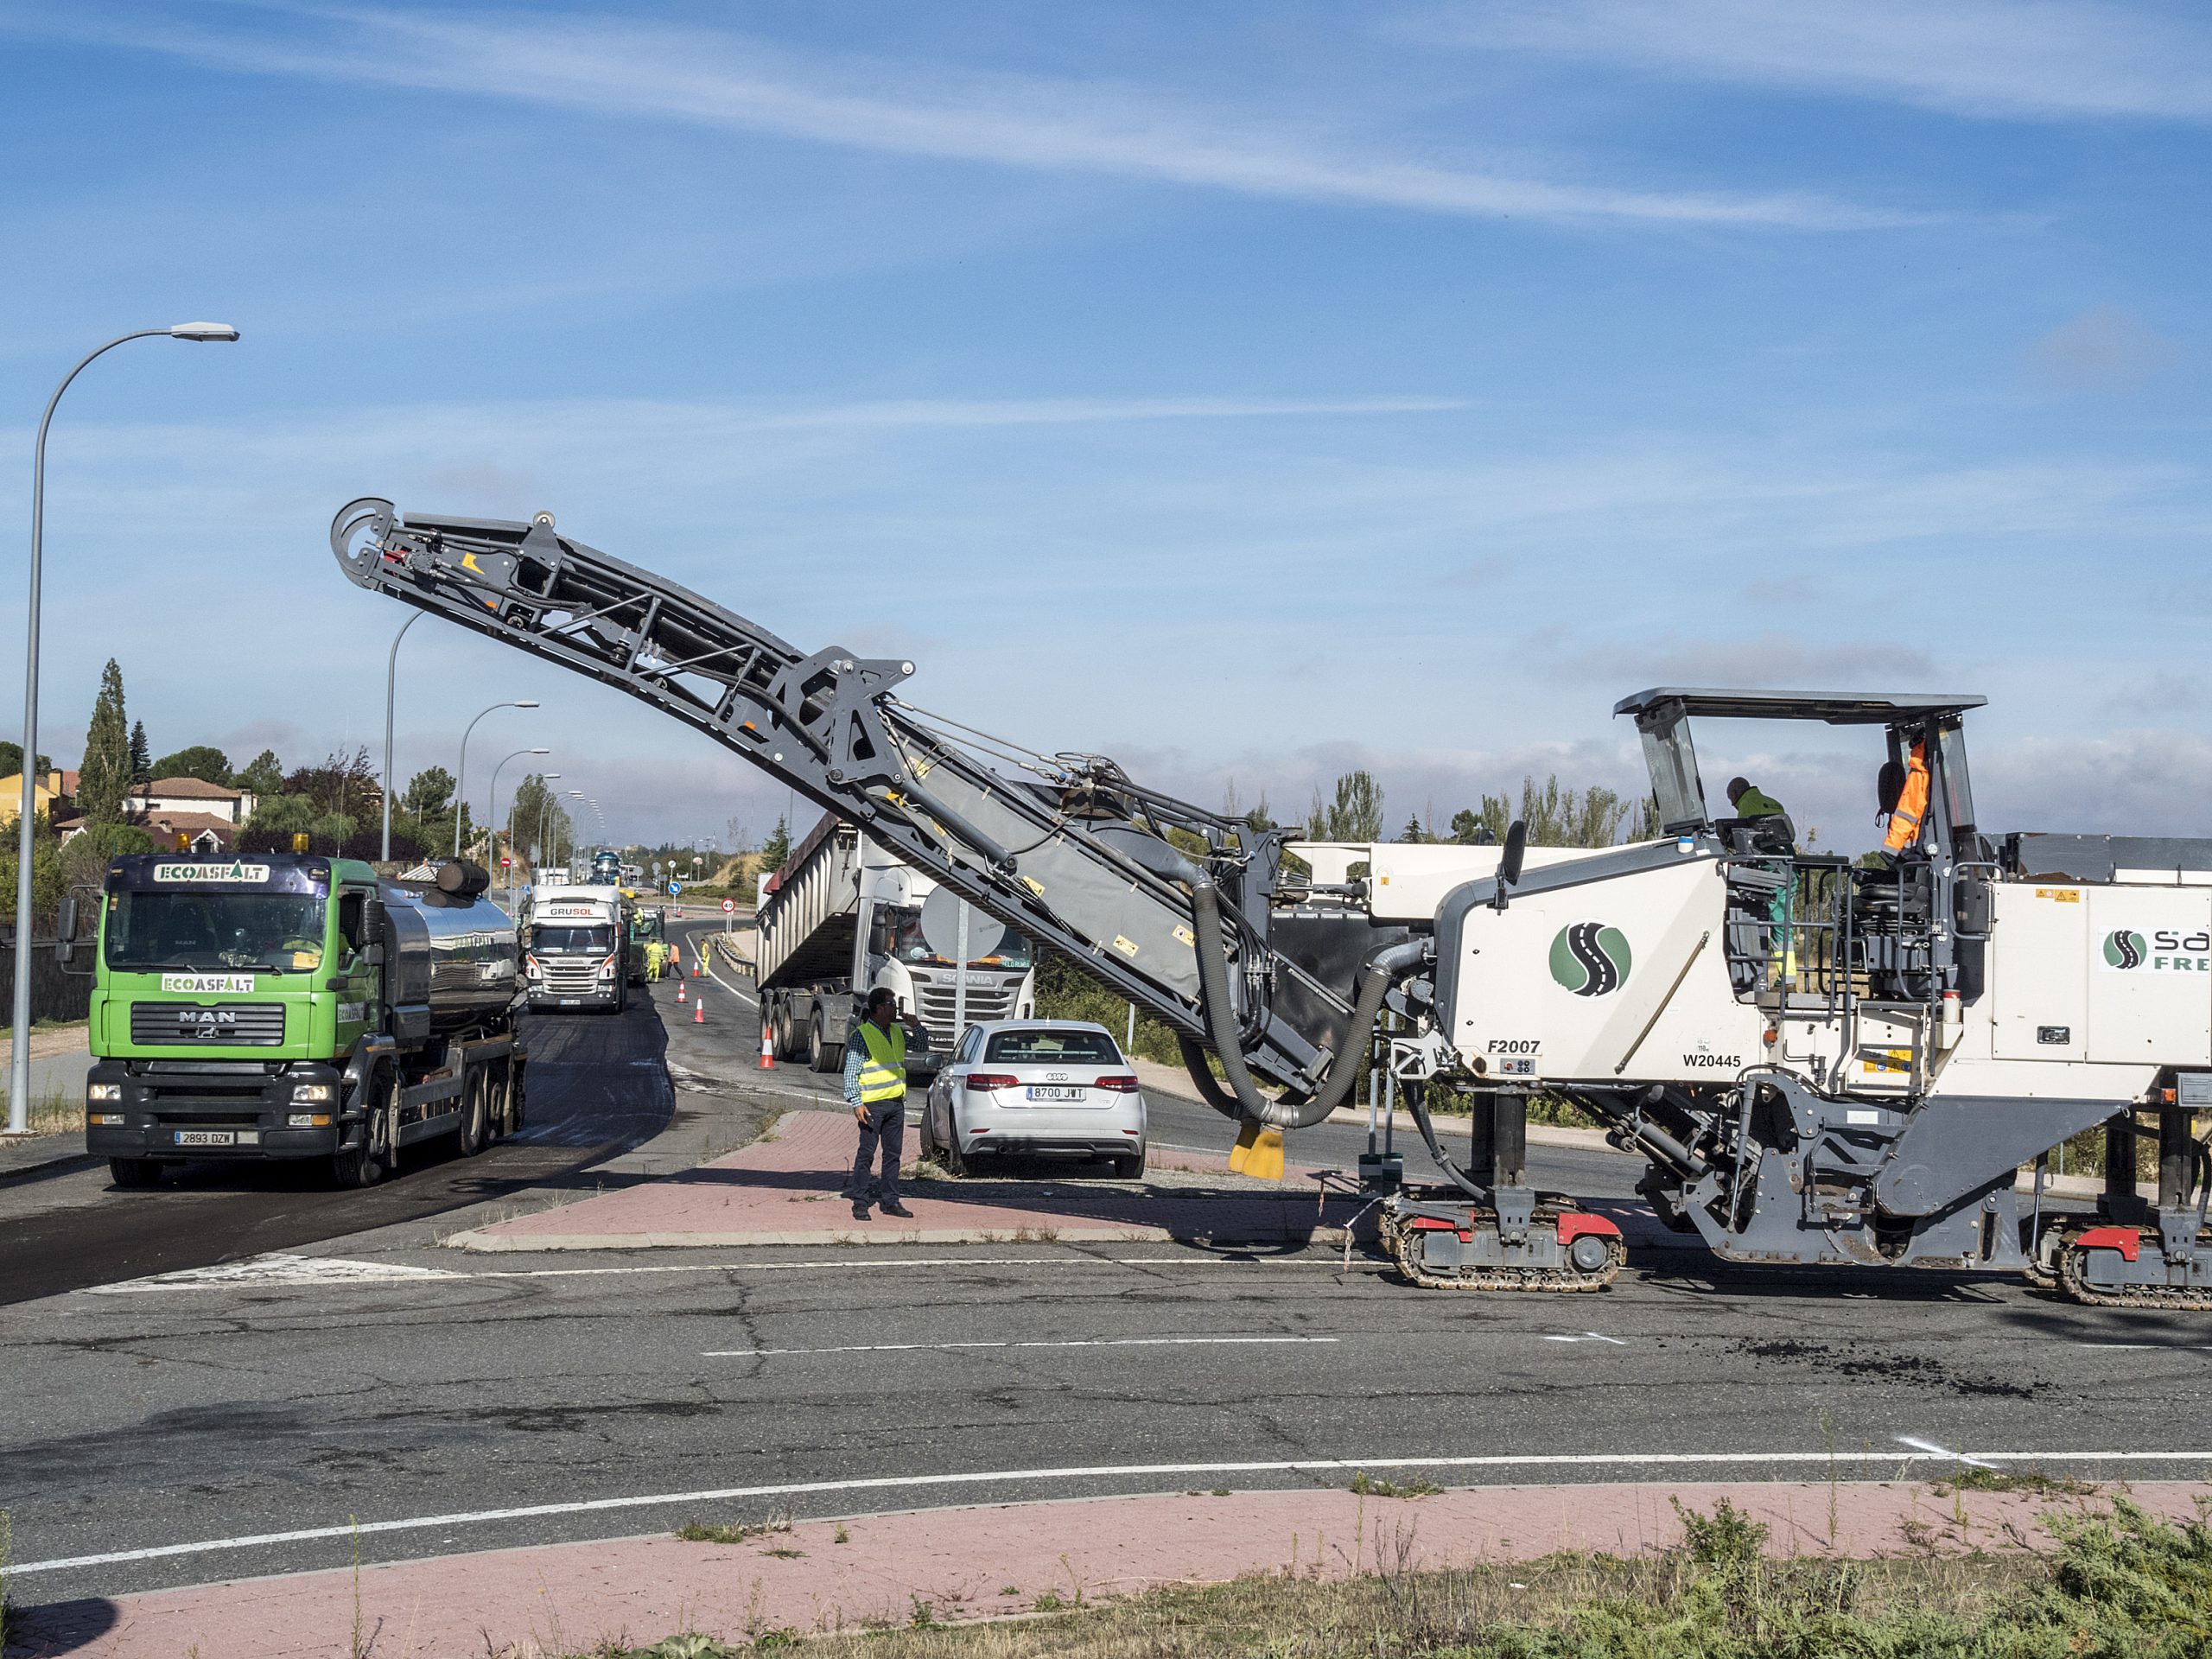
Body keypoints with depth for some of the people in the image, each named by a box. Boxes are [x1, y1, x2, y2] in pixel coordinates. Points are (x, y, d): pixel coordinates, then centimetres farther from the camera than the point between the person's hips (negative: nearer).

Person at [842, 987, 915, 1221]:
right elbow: (851, 1071, -10)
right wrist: (856, 1103, -17)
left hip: (896, 1103, 7)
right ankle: (859, 1203, 0)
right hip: (873, 1104, -7)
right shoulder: (862, 1035, -8)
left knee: (893, 1153, 9)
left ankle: (890, 1201, 16)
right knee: (867, 1153, -4)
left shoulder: (897, 1032, 13)